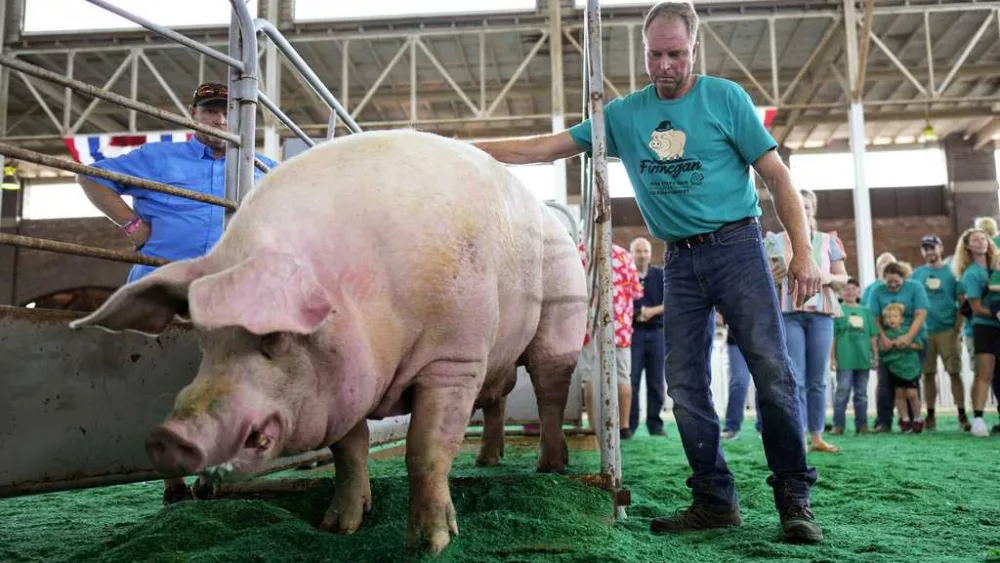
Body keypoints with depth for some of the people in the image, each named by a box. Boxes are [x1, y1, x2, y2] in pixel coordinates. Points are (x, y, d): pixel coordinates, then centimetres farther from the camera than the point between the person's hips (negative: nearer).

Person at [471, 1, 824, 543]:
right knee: (685, 386, 3)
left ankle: (794, 498, 3)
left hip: (736, 246, -3)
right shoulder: (625, 113, 9)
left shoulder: (725, 97, 1)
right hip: (679, 260, 4)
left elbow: (777, 176, 0)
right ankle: (715, 501, 13)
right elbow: (542, 148, 7)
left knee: (773, 372, -9)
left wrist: (802, 251, -9)